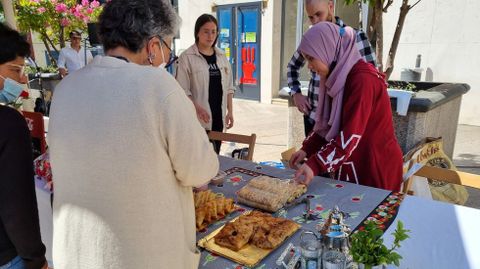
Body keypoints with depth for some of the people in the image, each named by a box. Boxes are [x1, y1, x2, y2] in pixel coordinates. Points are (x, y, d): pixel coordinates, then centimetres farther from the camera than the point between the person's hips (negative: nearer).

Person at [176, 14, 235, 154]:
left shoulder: (221, 56, 10)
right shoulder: (187, 57, -8)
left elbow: (228, 86, 12)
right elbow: (182, 89, -11)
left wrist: (230, 111, 7)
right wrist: (197, 108, -24)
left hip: (218, 115, 6)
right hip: (199, 117, -5)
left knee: (215, 155, 13)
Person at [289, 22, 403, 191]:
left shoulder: (362, 79, -20)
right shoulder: (338, 78, 9)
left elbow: (351, 136, -26)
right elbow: (327, 123, 11)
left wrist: (315, 165, -29)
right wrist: (307, 149, -1)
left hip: (376, 168, -8)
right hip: (351, 167, 8)